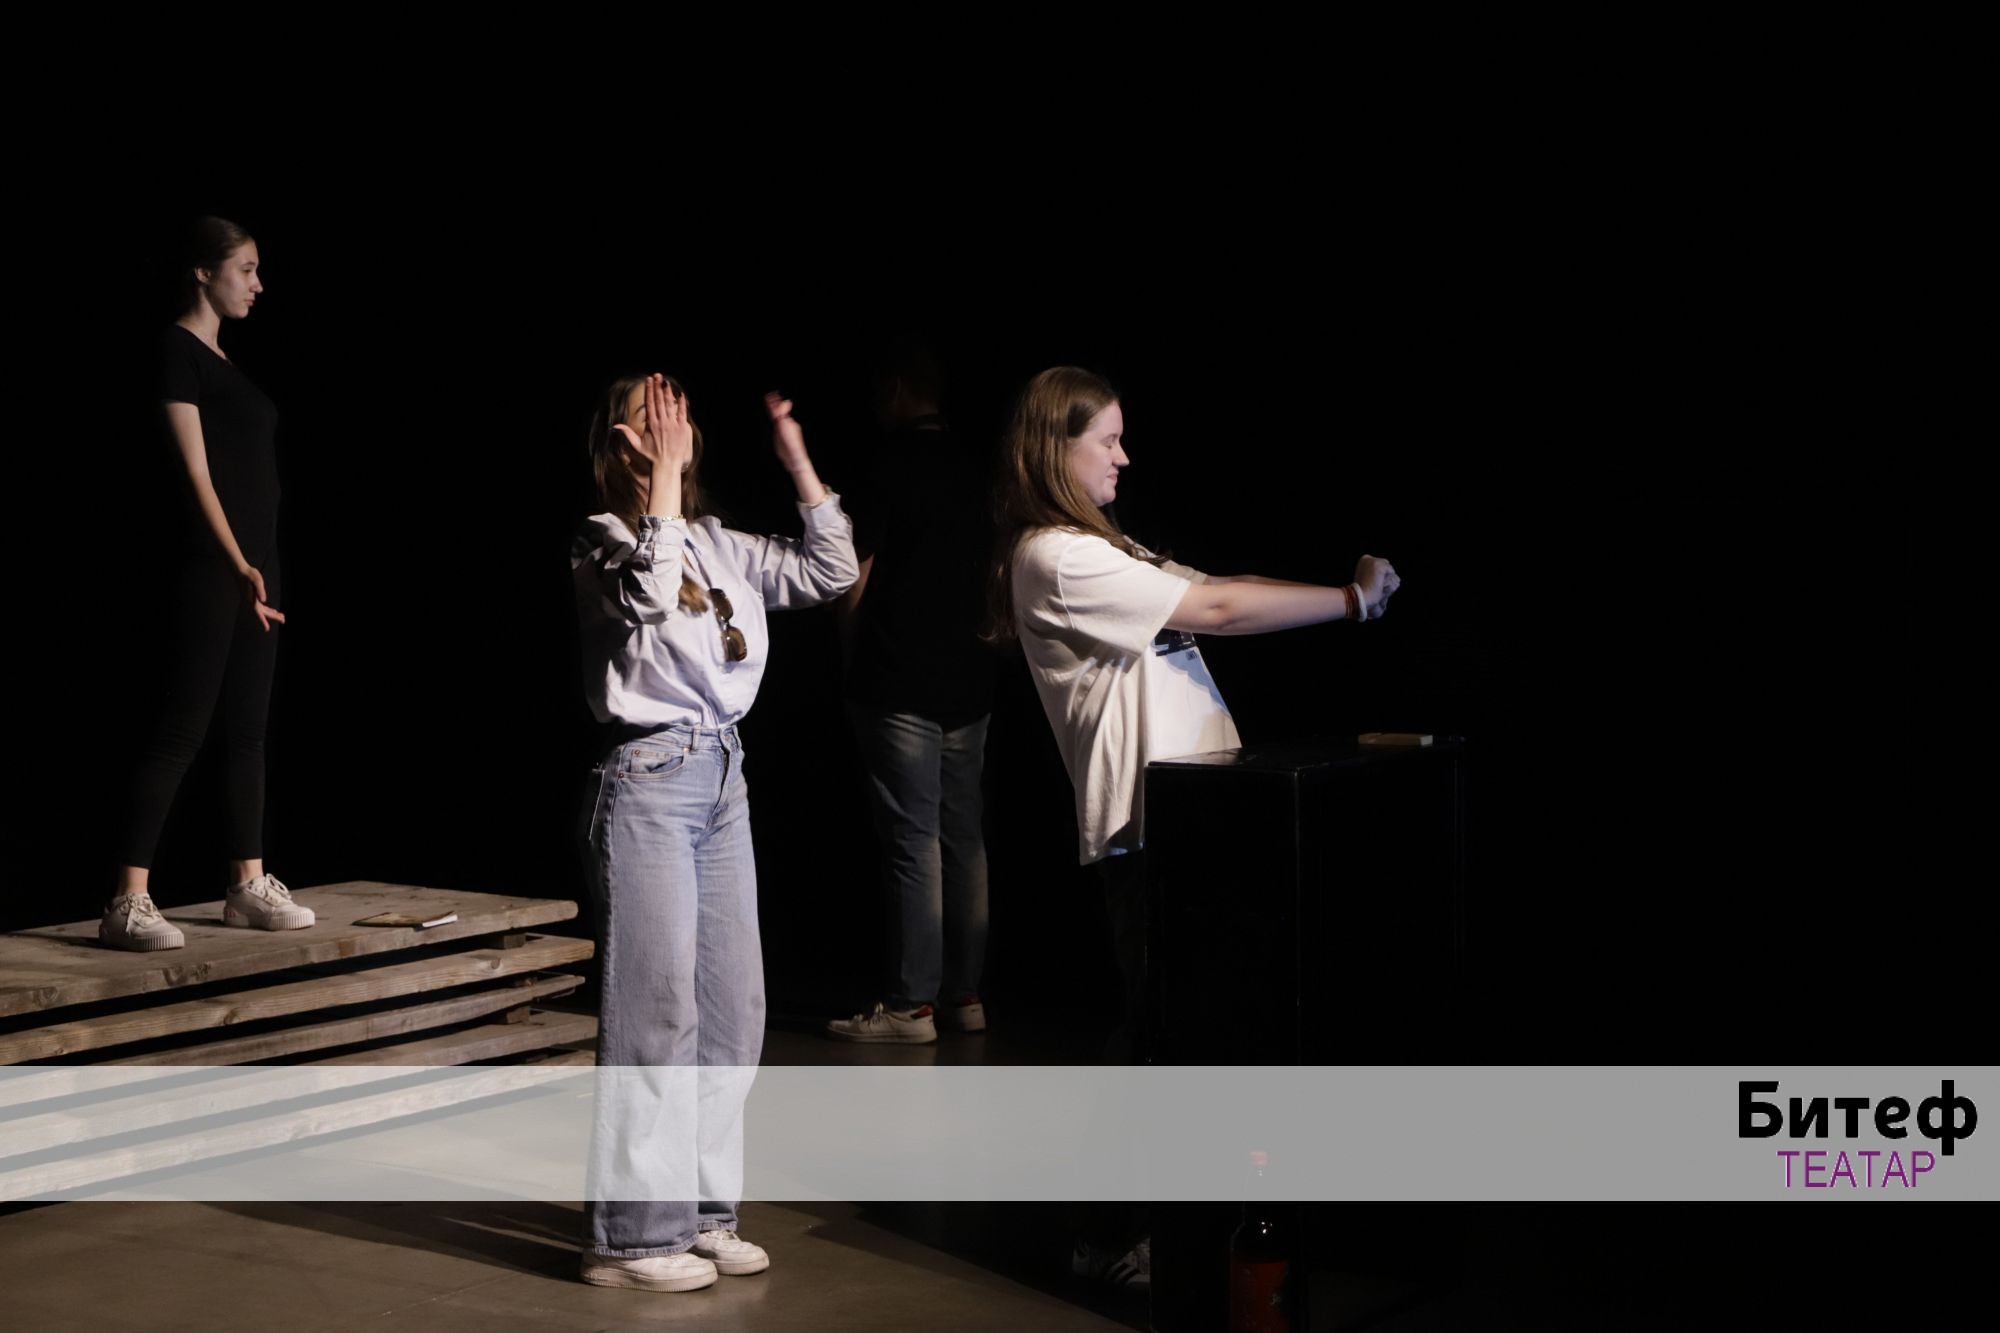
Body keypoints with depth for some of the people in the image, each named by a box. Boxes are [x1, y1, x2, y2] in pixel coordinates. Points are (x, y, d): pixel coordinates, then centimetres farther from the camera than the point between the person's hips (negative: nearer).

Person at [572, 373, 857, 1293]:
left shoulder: (720, 545, 12)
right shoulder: (603, 542, -7)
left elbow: (829, 572, 14)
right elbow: (648, 594, -27)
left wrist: (797, 462, 9)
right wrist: (664, 477, -21)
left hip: (722, 778, 8)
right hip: (649, 779, -8)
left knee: (733, 1006, 11)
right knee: (655, 1008, -7)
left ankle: (703, 1213, 21)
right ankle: (632, 1234, 1)